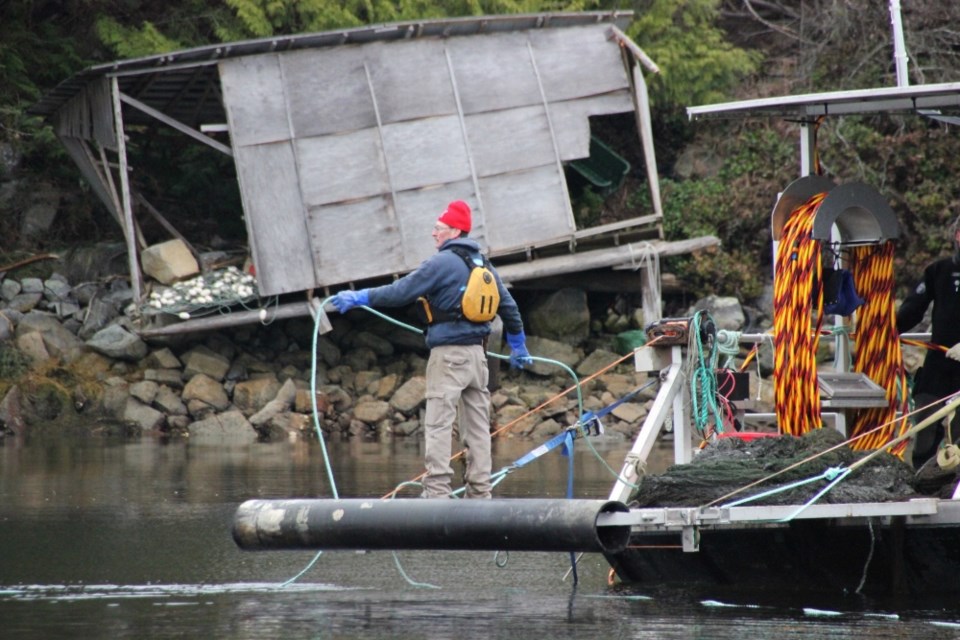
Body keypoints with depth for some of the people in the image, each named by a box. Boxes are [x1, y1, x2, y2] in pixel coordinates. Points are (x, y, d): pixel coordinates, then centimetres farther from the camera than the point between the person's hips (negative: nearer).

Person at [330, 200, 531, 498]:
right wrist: (518, 347, 33)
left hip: (448, 353, -8)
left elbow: (401, 292, -13)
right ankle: (480, 490, 9)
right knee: (478, 423, 9)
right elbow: (509, 306, 22)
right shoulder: (484, 265, 15)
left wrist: (359, 297, -5)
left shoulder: (441, 263, -10)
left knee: (438, 423, -9)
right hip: (478, 351, 8)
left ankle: (436, 490, -16)